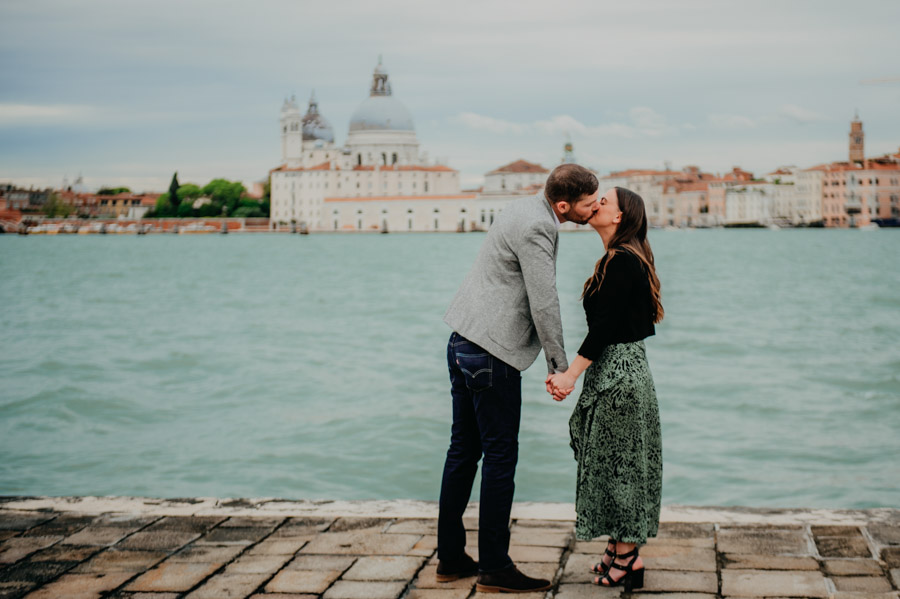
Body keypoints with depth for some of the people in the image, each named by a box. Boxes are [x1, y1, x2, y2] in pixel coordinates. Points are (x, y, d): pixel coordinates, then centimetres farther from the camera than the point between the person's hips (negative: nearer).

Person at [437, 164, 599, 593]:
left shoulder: (527, 209, 13)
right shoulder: (535, 228, -18)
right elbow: (544, 304, -18)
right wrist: (560, 366, -9)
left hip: (465, 343, 10)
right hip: (491, 352, -10)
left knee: (464, 451, 13)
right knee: (500, 457, -2)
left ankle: (450, 557, 22)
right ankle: (494, 568, 6)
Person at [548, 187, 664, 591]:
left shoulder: (622, 261, -17)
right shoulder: (620, 259, 14)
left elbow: (606, 325, -22)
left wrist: (573, 372, -24)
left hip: (619, 371, -10)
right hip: (615, 368, 10)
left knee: (618, 460, -2)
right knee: (614, 460, 14)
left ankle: (628, 557, 7)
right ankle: (620, 547, 22)